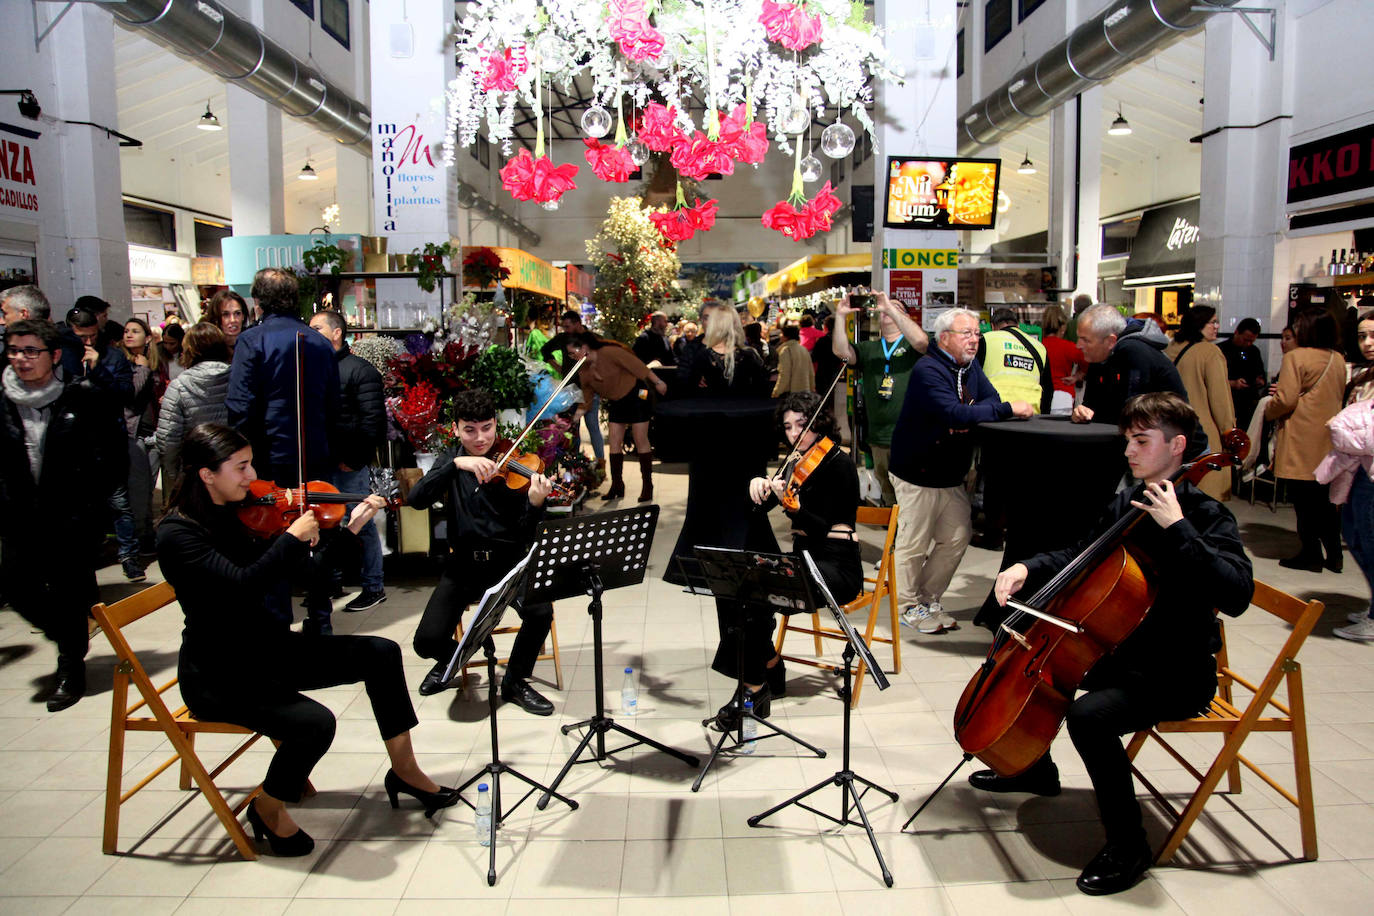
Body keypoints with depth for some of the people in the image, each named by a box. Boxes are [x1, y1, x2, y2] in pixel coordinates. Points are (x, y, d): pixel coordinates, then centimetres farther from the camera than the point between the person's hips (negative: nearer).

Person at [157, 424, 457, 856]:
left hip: (265, 647, 8)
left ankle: (404, 770, 11)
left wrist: (351, 527, -4)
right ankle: (269, 808, 3)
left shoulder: (237, 514, 3)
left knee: (381, 653, -2)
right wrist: (294, 536, -27)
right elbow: (241, 585, -34)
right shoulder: (176, 535, -19)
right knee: (313, 722, -29)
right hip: (217, 674, -8)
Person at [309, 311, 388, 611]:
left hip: (348, 464, -6)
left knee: (362, 524, 0)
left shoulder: (360, 370, -4)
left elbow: (374, 420, -11)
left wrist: (354, 459, -13)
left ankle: (374, 587, 11)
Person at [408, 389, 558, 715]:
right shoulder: (451, 461, 6)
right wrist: (456, 464, -26)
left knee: (541, 612, -29)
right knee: (428, 641, -17)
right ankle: (449, 661, 23)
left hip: (508, 560, -1)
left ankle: (515, 681, 0)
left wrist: (536, 503, -32)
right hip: (464, 564, 2)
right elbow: (417, 499, -13)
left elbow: (527, 534, -10)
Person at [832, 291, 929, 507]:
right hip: (880, 439, 4)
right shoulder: (869, 348, 15)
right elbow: (841, 351, 0)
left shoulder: (912, 346, 3)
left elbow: (920, 340, -20)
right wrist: (841, 316, -11)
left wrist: (890, 308, -20)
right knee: (889, 500, 15)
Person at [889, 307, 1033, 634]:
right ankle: (909, 606, 17)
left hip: (952, 475, 9)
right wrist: (1008, 409, -28)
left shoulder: (970, 366, 8)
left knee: (956, 539, 11)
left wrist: (968, 419, -20)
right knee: (915, 544, 0)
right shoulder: (928, 371, -21)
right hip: (919, 474, -8)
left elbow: (990, 398, 1)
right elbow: (956, 414, -32)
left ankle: (929, 600, 26)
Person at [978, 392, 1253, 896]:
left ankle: (1129, 846, -10)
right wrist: (1027, 570, -1)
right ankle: (1035, 768, 35)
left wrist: (1177, 528, -34)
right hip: (1117, 651, 9)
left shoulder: (1205, 517, -17)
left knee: (1089, 714, -33)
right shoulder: (1127, 503, 5)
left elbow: (1235, 595, -33)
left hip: (1176, 674, -8)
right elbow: (1078, 557, 17)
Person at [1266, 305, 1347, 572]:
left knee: (1303, 500, 2)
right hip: (1327, 441, 7)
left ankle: (1311, 554, 7)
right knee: (1325, 500, 14)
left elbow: (1285, 400, -17)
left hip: (1300, 442, -7)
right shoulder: (1339, 360, 8)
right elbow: (1338, 395, 20)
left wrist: (1268, 411, 3)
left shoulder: (1295, 357, -14)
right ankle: (1333, 555, 19)